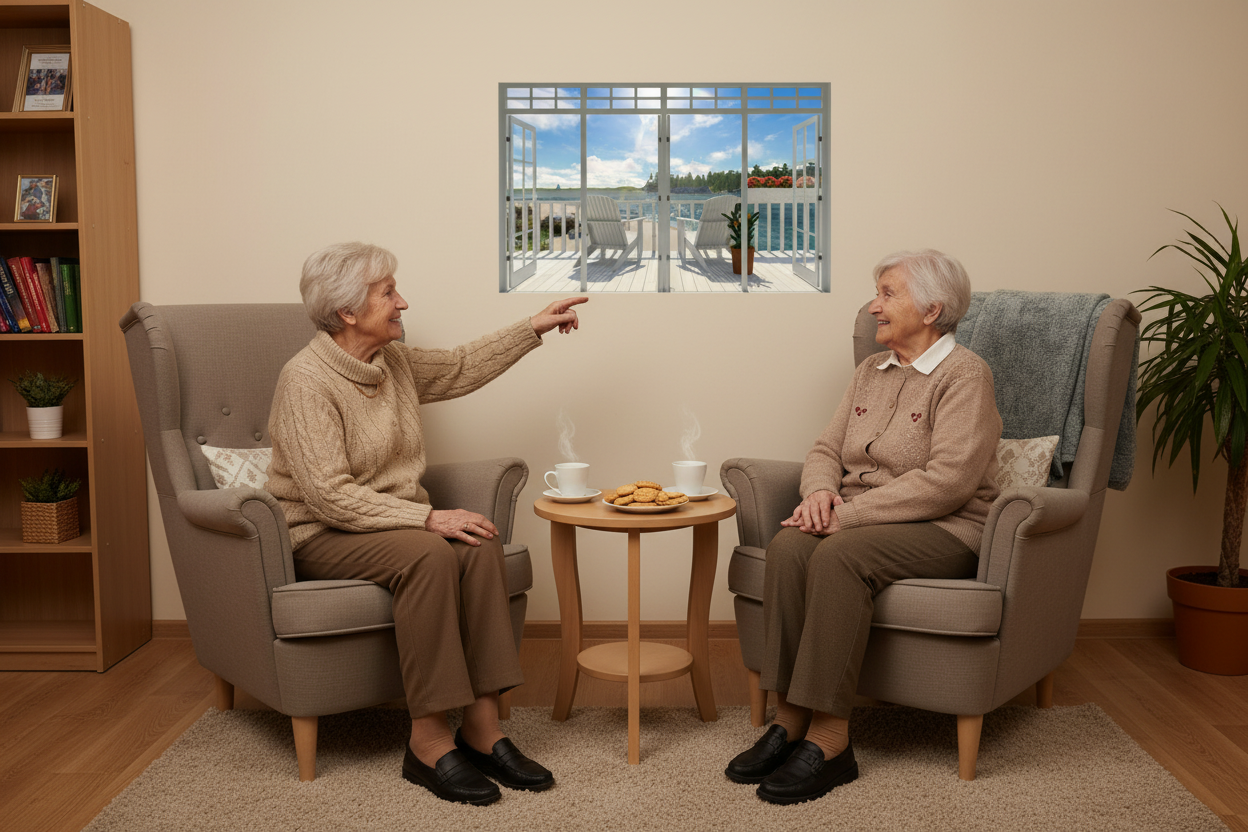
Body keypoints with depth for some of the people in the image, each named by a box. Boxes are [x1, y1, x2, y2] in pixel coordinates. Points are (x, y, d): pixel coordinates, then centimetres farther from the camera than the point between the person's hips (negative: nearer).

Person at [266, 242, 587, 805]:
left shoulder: (394, 362, 6)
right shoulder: (305, 380, -18)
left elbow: (462, 368, 24)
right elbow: (330, 495, -24)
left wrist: (533, 328, 21)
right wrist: (428, 518, -27)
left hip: (395, 520, 7)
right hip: (321, 537, -7)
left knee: (478, 544, -23)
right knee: (427, 553, -34)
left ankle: (482, 728, -21)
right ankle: (428, 742, -27)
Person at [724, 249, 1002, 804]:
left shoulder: (964, 374, -7)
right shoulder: (871, 372, 17)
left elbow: (947, 480, -18)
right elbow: (827, 448, 16)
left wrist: (849, 513, -20)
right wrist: (820, 492, -8)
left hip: (943, 530, -6)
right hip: (857, 519, 6)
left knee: (838, 556, -34)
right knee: (787, 546, -25)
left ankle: (828, 738, -29)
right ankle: (791, 720, -23)